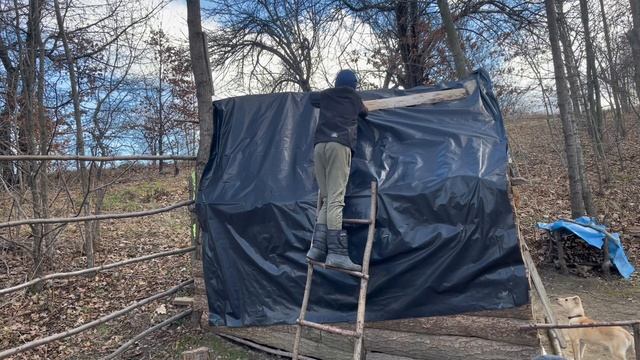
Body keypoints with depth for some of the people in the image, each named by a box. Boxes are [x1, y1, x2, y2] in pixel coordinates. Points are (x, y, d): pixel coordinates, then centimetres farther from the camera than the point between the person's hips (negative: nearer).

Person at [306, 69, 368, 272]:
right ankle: (336, 253, -22)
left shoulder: (326, 95, 28)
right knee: (336, 200, -14)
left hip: (319, 145, 4)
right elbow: (364, 113, 43)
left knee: (327, 200, 7)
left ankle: (317, 247, -5)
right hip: (339, 145, -4)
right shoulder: (353, 97, 23)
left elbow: (312, 98, 51)